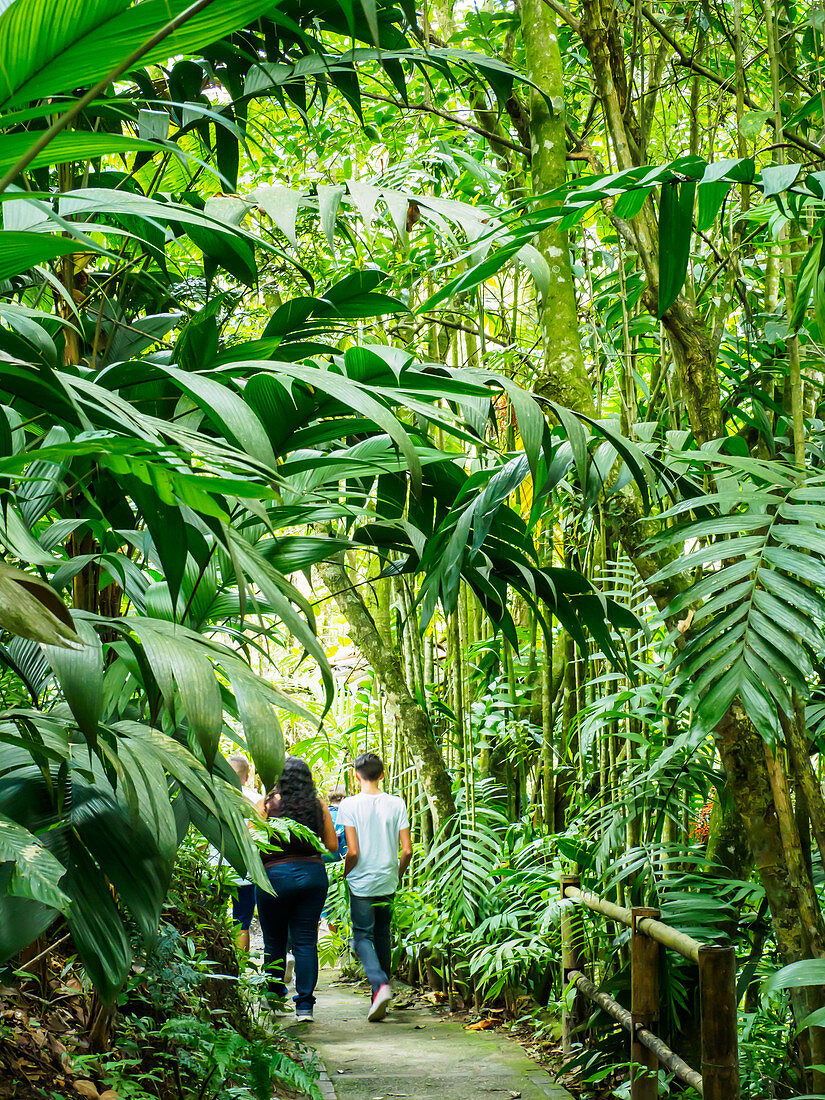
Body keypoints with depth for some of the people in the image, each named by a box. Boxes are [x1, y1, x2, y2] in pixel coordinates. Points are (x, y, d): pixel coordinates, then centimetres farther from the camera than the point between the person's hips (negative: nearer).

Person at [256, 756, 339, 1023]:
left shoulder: (268, 804, -5)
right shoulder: (318, 805, 2)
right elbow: (332, 845, 6)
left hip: (276, 874, -2)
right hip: (314, 873, 2)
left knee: (274, 941, 15)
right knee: (306, 941, 5)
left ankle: (274, 996, 29)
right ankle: (305, 1004, 0)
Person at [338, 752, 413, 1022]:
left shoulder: (349, 805, -10)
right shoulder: (396, 804, -2)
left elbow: (353, 851, -14)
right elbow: (407, 849, -4)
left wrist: (345, 874, 4)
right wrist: (398, 873, 14)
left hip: (361, 883, -3)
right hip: (387, 883, 3)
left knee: (362, 936, 4)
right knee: (382, 934, 17)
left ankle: (380, 984, -19)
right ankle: (381, 995, 21)